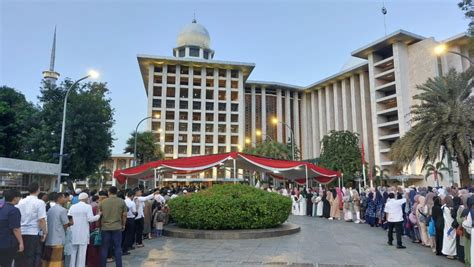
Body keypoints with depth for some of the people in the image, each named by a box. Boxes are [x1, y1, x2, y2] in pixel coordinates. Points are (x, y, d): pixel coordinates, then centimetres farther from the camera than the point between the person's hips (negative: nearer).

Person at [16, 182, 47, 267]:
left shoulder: (21, 202, 8)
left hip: (21, 232, 5)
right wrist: (44, 232, -6)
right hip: (34, 233, -5)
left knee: (21, 258, 14)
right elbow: (41, 220, -15)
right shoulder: (40, 203, -9)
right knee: (33, 257, 3)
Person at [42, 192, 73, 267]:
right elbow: (65, 225, -10)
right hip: (58, 240, -7)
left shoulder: (50, 209, 10)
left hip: (49, 240, 7)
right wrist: (70, 223, 10)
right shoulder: (62, 210, -12)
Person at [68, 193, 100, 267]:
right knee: (82, 252, 2)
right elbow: (90, 219, -13)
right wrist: (98, 215, 2)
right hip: (83, 233, -4)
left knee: (73, 251, 13)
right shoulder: (88, 206, -7)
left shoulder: (72, 207, 6)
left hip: (73, 232, 4)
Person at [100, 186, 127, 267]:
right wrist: (123, 225, 15)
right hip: (117, 227, -1)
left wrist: (99, 225, 18)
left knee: (104, 248, 10)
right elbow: (124, 215, 1)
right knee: (117, 248, 7)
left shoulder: (103, 202, 0)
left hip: (105, 227, 1)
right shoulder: (122, 202, -2)